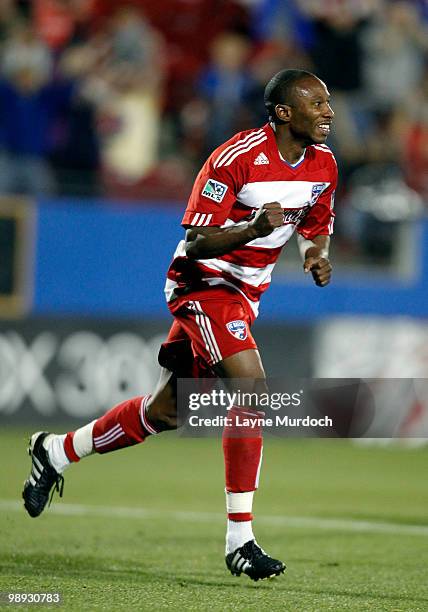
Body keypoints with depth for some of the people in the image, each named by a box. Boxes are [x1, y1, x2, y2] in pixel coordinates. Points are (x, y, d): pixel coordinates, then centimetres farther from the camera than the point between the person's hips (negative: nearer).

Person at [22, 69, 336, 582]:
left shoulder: (322, 163, 0)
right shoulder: (235, 159, -23)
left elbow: (317, 225, 17)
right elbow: (195, 242, -22)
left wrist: (316, 252, -6)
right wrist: (252, 228, -39)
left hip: (244, 294, 8)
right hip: (204, 284, -8)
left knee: (165, 412, 16)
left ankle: (56, 452, 37)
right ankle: (240, 539, -23)